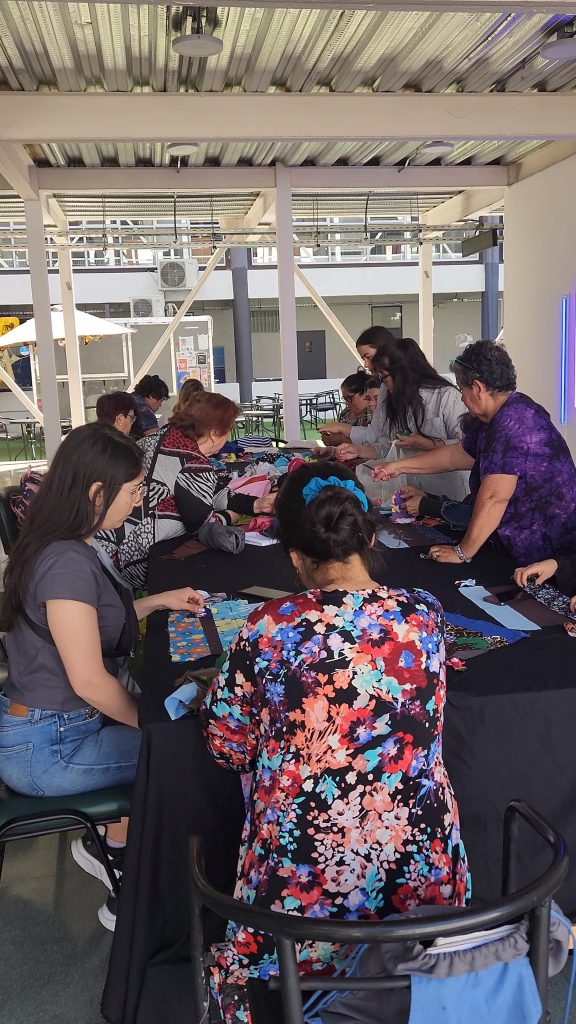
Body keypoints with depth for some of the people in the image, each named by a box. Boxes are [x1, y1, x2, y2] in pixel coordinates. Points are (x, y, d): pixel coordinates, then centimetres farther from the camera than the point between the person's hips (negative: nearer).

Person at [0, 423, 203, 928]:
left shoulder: (62, 546, 5)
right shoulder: (68, 562, -26)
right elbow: (89, 680, -24)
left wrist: (157, 601, 10)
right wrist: (151, 723, -8)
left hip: (50, 722, 9)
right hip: (44, 749, -9)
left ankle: (105, 843, 22)